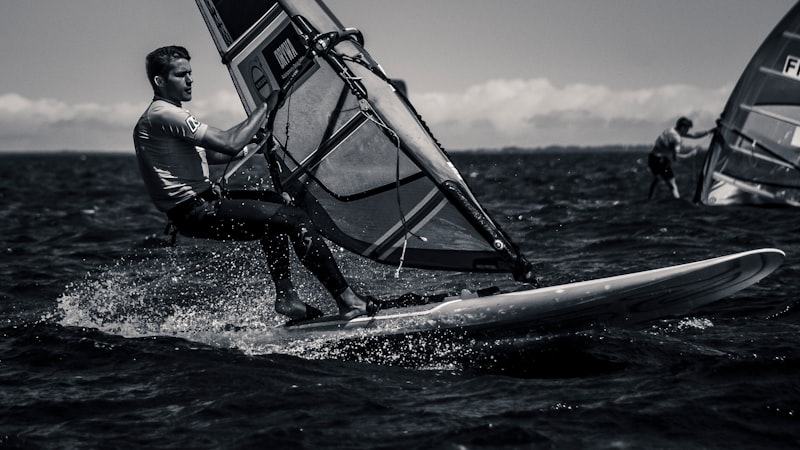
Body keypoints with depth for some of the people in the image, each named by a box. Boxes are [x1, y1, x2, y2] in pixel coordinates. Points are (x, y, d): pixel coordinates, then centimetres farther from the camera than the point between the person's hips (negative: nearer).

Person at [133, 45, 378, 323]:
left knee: (275, 203, 26)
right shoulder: (164, 115, -16)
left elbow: (210, 155, 27)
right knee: (295, 219, -14)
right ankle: (347, 301, -12)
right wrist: (265, 107, -13)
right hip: (195, 214, -11)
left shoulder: (160, 116, 18)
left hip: (201, 202, 11)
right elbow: (229, 144, -22)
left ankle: (285, 295, 19)